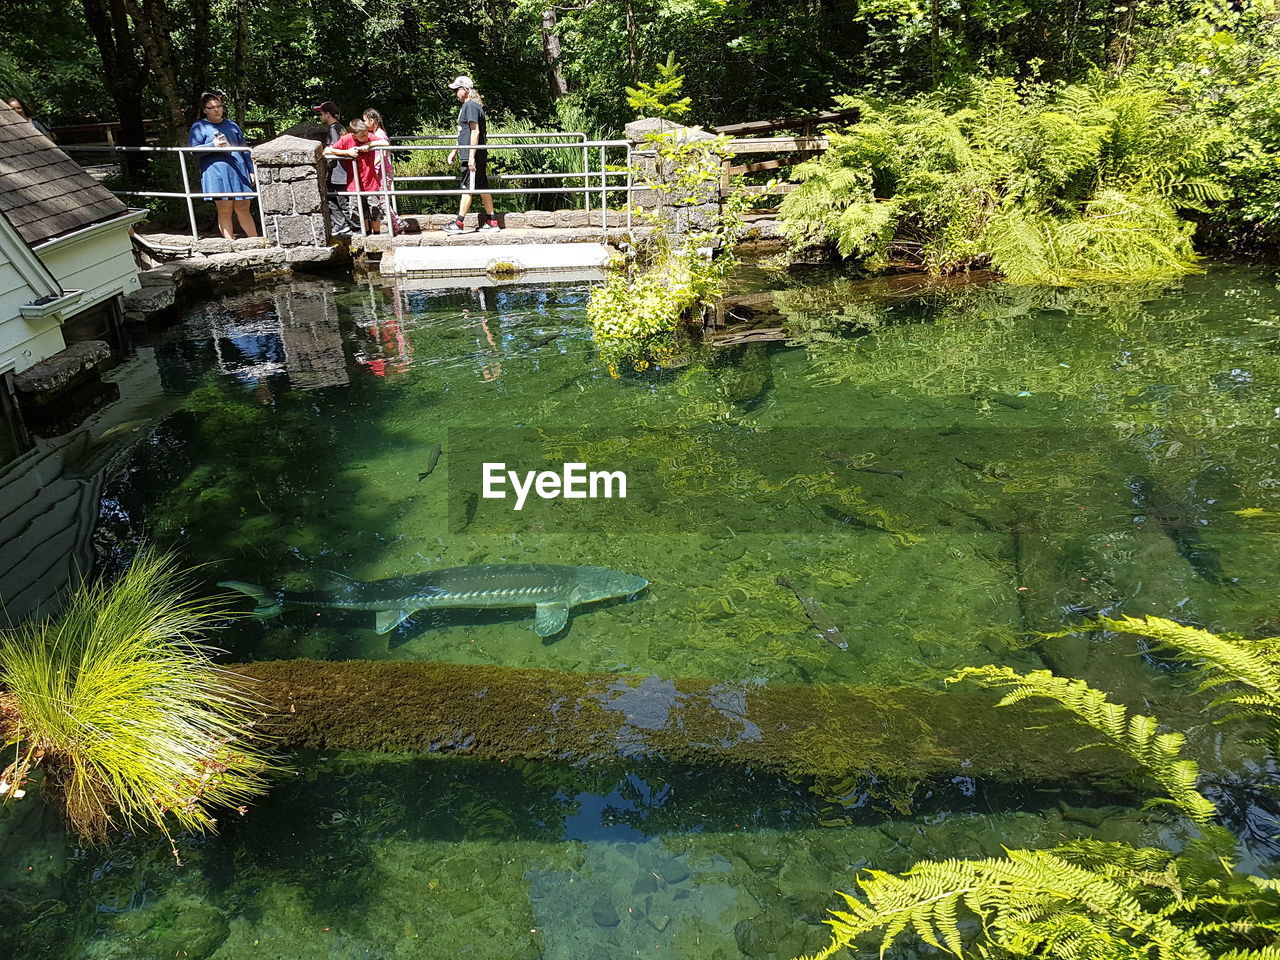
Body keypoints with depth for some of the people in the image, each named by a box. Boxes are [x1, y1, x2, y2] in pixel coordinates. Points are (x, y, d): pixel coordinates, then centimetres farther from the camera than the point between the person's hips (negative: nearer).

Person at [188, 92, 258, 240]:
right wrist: (213, 145, -16)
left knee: (243, 208, 3)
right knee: (225, 210, -4)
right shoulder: (199, 127, 6)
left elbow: (244, 149, 19)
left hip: (239, 171, 3)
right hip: (216, 173, -3)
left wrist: (251, 170, 13)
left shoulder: (231, 124, 19)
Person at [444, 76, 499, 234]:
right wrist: (455, 151, 26)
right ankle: (492, 221, 14)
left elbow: (475, 132, -20)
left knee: (467, 188, -7)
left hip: (473, 157, -10)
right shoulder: (467, 106, 19)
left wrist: (471, 156, -23)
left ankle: (459, 224, -4)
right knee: (482, 188, 11)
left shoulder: (471, 106, -12)